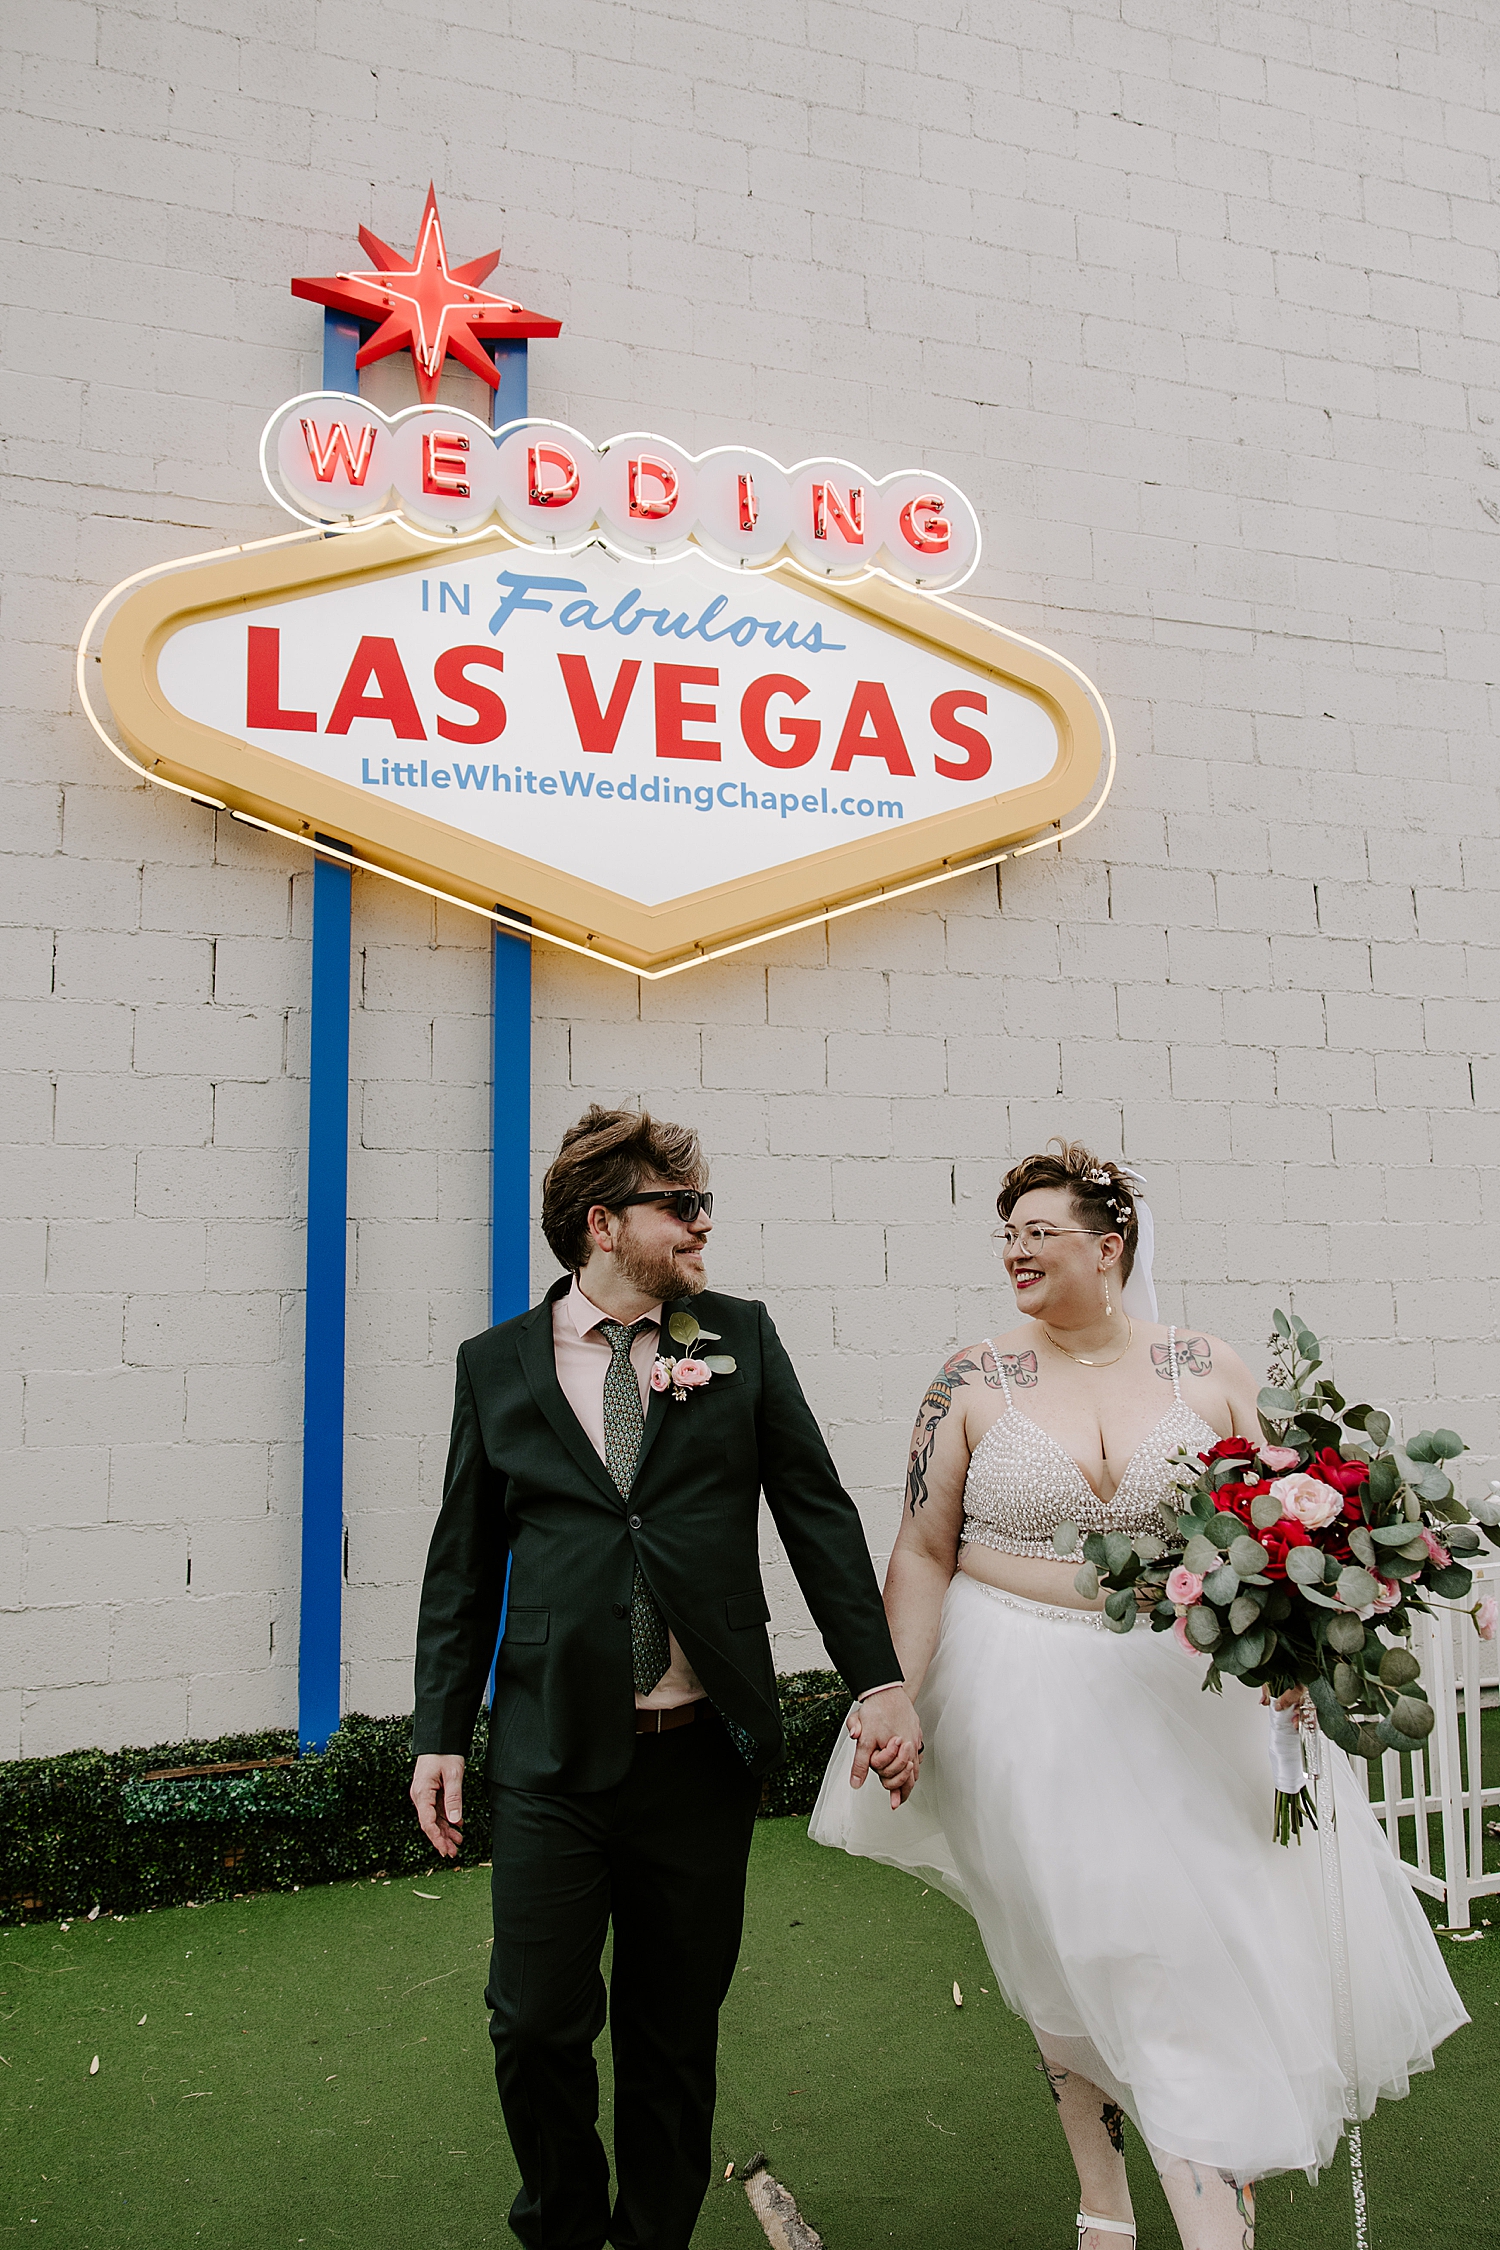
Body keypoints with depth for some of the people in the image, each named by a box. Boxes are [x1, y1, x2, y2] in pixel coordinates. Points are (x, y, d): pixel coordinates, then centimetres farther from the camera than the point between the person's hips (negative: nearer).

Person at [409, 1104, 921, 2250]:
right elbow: (465, 1563, 7)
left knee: (676, 2032, 14)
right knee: (537, 2026, 6)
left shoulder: (742, 1337, 2)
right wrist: (443, 1734, 5)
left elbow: (818, 1513, 2)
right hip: (553, 1755, 0)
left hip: (706, 1755, 1)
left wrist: (881, 1683, -2)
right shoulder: (499, 1363, 2)